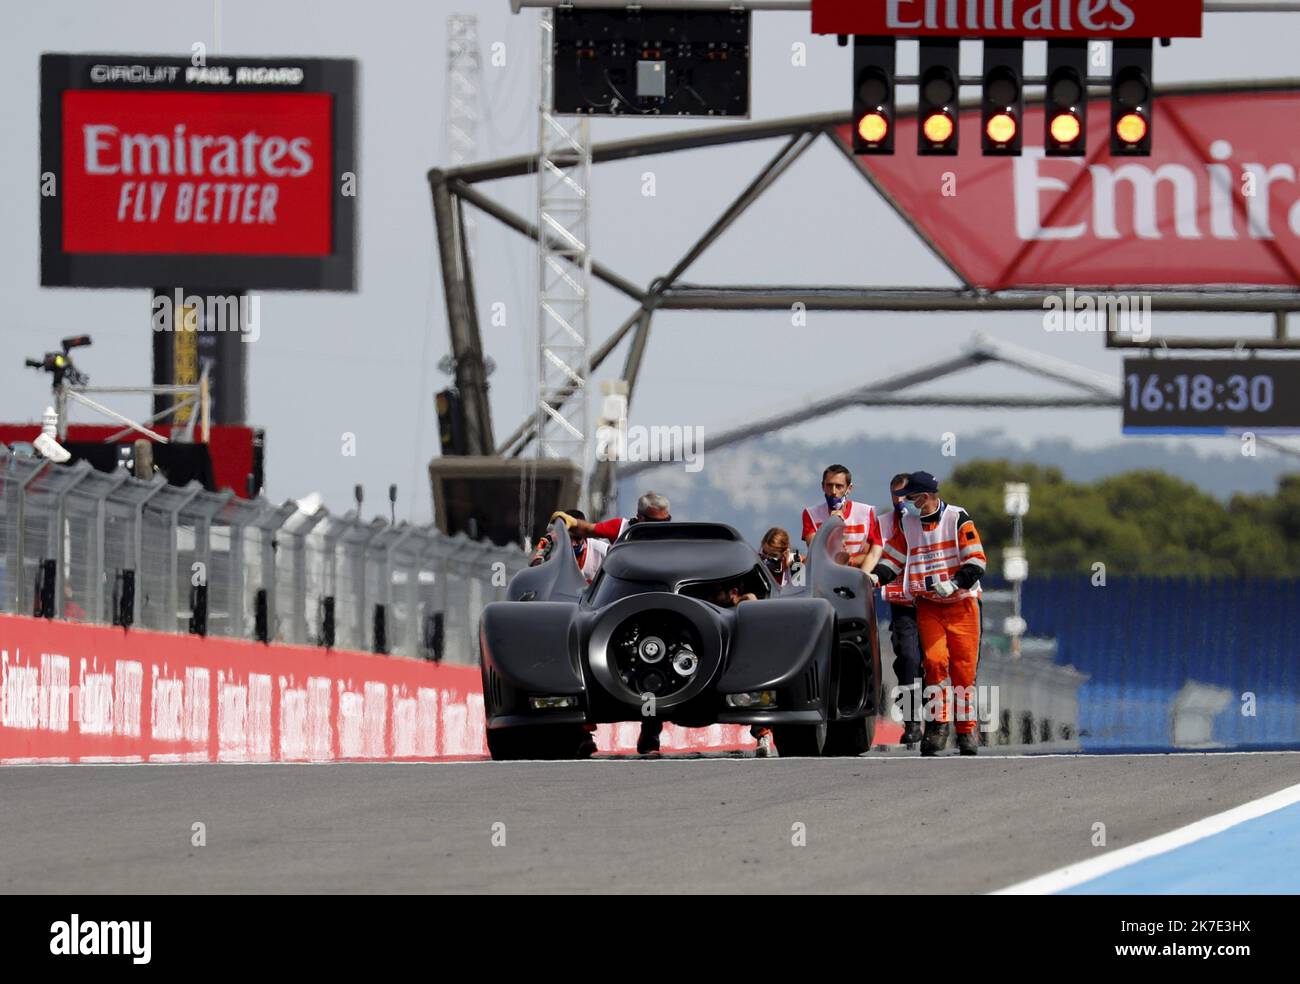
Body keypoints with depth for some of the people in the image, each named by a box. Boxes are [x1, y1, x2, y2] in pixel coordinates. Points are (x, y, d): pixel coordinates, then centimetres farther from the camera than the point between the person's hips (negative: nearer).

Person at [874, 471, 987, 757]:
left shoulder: (957, 519, -3)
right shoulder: (907, 524, 11)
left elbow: (976, 561, -7)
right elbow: (892, 559, 14)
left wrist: (954, 583, -19)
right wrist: (874, 578, -3)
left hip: (962, 604, -2)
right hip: (928, 606, 2)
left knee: (964, 668, -2)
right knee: (935, 660, -16)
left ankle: (966, 730, 9)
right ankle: (937, 726, -8)